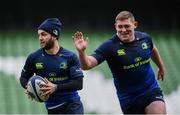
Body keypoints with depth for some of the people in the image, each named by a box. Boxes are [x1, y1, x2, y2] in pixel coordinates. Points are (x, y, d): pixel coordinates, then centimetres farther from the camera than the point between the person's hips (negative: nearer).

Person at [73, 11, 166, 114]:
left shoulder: (144, 38, -4)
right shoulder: (109, 46, -17)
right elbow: (87, 65, -27)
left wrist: (161, 67, 35)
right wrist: (81, 51, -47)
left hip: (151, 91, 2)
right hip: (129, 100, -2)